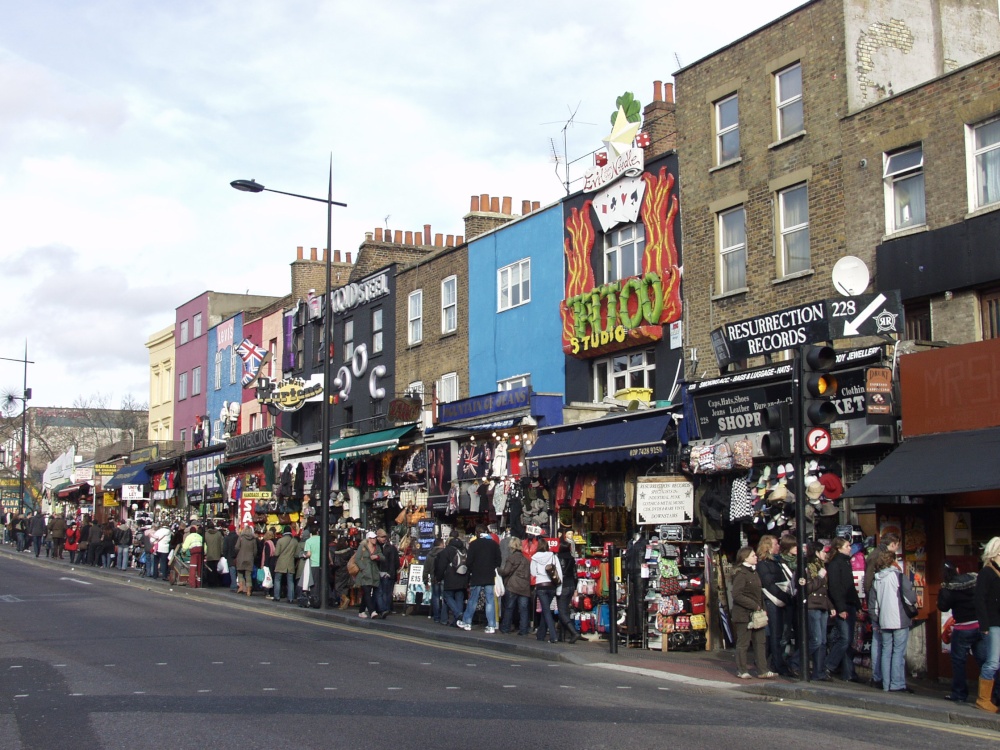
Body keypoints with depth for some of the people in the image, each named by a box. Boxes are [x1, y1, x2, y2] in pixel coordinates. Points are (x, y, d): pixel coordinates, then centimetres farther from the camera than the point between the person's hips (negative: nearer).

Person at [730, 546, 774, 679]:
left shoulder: (754, 572, 15)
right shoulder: (740, 574, -13)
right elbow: (737, 595, -20)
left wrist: (761, 608, 7)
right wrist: (754, 605, -19)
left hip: (756, 613, 8)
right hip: (744, 614, -8)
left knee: (760, 641, 7)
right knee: (743, 642, 1)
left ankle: (762, 670, 10)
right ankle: (741, 670, 10)